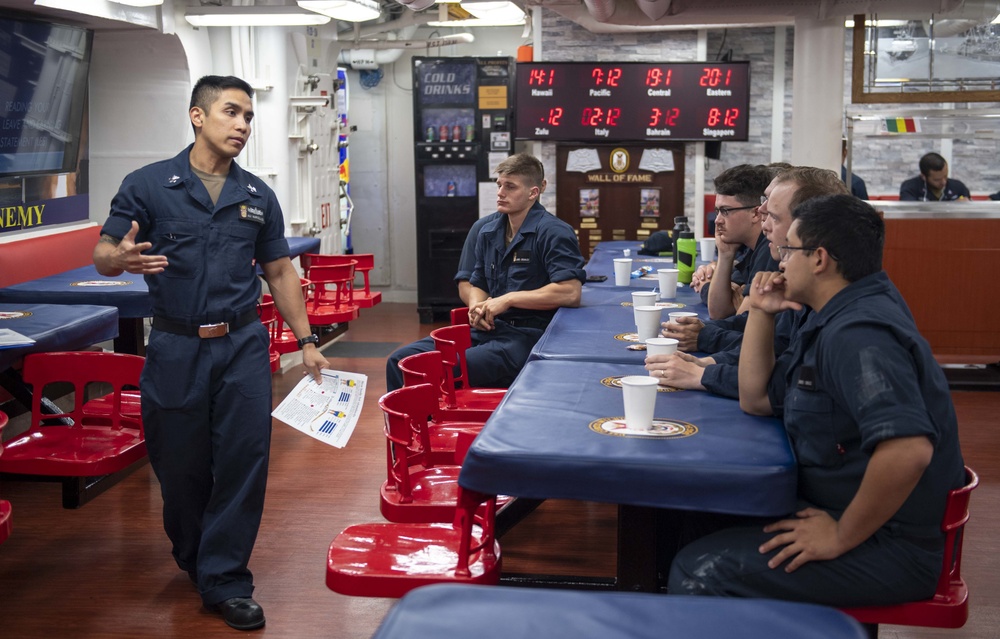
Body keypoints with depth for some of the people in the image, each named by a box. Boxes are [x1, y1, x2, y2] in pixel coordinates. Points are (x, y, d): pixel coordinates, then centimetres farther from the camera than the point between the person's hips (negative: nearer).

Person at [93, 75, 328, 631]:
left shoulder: (258, 195, 9)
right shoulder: (147, 185, -1)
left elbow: (280, 271, 14)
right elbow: (103, 255, -2)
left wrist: (307, 341, 11)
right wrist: (123, 258, -27)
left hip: (243, 345, 2)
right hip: (176, 348, -2)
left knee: (244, 459, -2)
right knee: (180, 464, 9)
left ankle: (226, 579, 10)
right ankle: (193, 559, 35)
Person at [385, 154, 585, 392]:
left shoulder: (553, 232, -7)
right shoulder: (488, 232, 17)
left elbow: (571, 292, -19)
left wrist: (509, 299, -15)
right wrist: (477, 308, 2)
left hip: (526, 335, -8)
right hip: (487, 328, 8)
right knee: (400, 362, -6)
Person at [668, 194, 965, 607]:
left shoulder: (857, 333, -24)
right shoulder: (839, 318, 11)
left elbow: (908, 449, -37)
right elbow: (756, 401, 18)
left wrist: (841, 538, -26)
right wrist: (761, 313, 7)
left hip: (890, 550, -11)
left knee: (698, 573, -18)